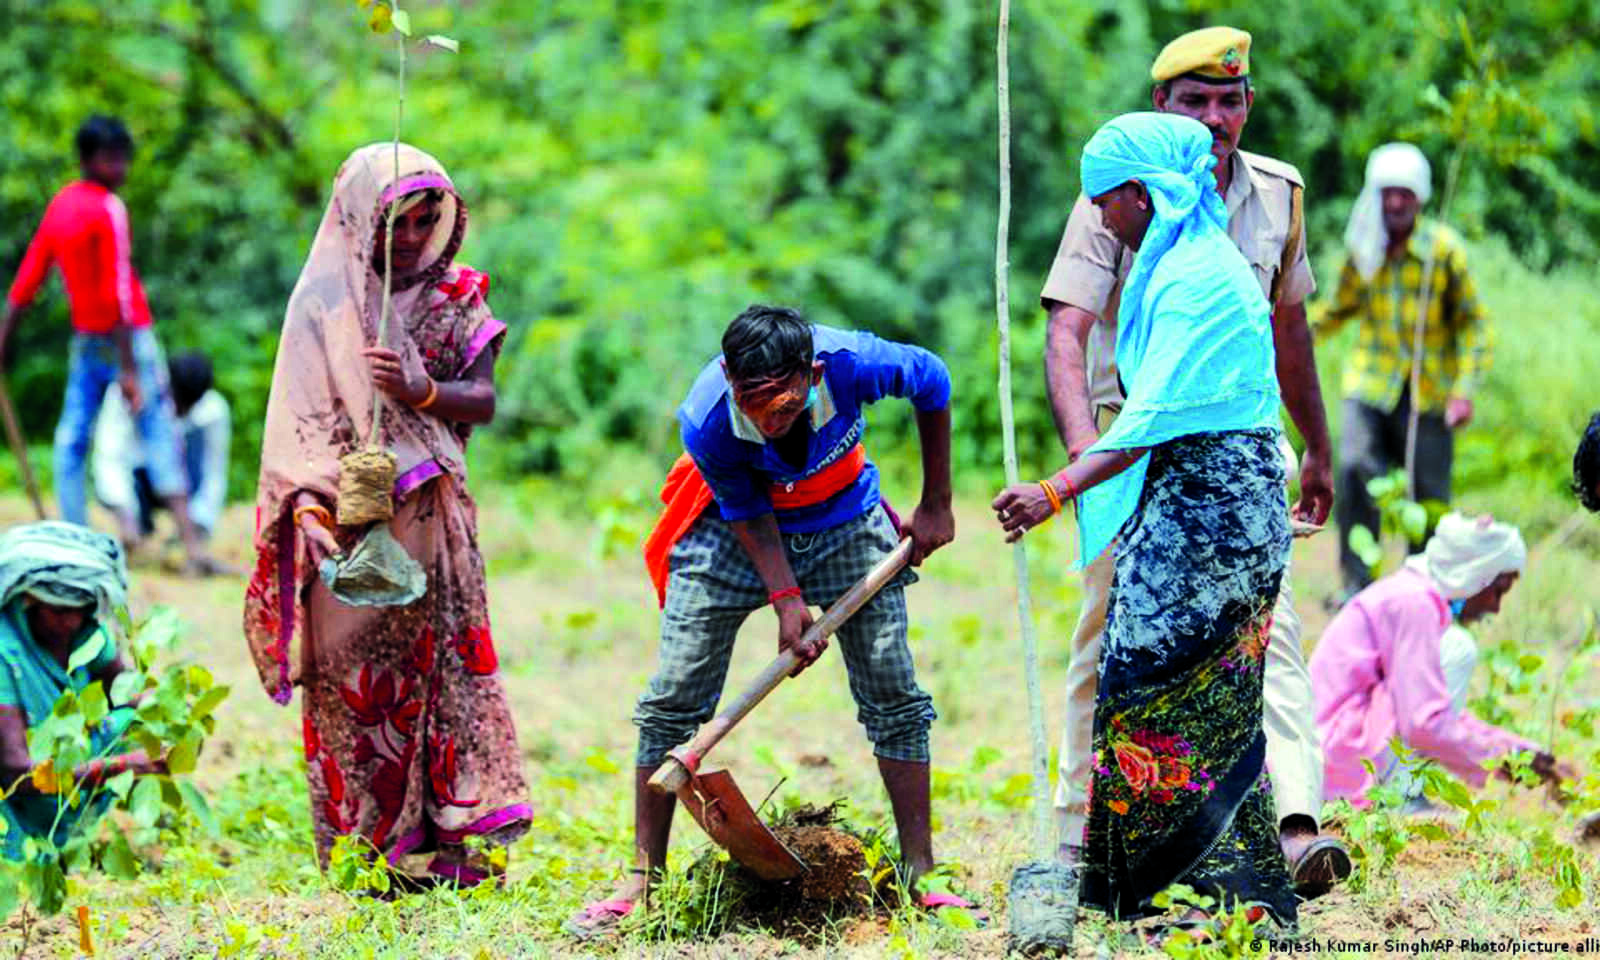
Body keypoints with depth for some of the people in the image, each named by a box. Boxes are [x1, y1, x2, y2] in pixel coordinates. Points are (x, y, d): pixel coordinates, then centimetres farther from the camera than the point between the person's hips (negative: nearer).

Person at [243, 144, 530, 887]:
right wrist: (309, 511, -18)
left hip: (431, 516, 3)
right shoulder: (325, 298, -1)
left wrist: (420, 392, -21)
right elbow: (299, 419, -5)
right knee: (353, 679, -2)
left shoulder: (455, 296, 8)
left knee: (444, 669, 2)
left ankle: (445, 841, 7)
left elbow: (483, 400, -1)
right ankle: (363, 849, 4)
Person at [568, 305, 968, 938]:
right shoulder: (706, 421, -34)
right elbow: (747, 512, -16)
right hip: (739, 527, -1)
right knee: (672, 700, -6)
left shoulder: (850, 363, -34)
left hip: (846, 523, 1)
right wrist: (785, 598, -26)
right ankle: (644, 880, 3)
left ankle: (922, 879, 4)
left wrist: (936, 506, -5)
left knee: (894, 697, -3)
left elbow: (931, 383, -12)